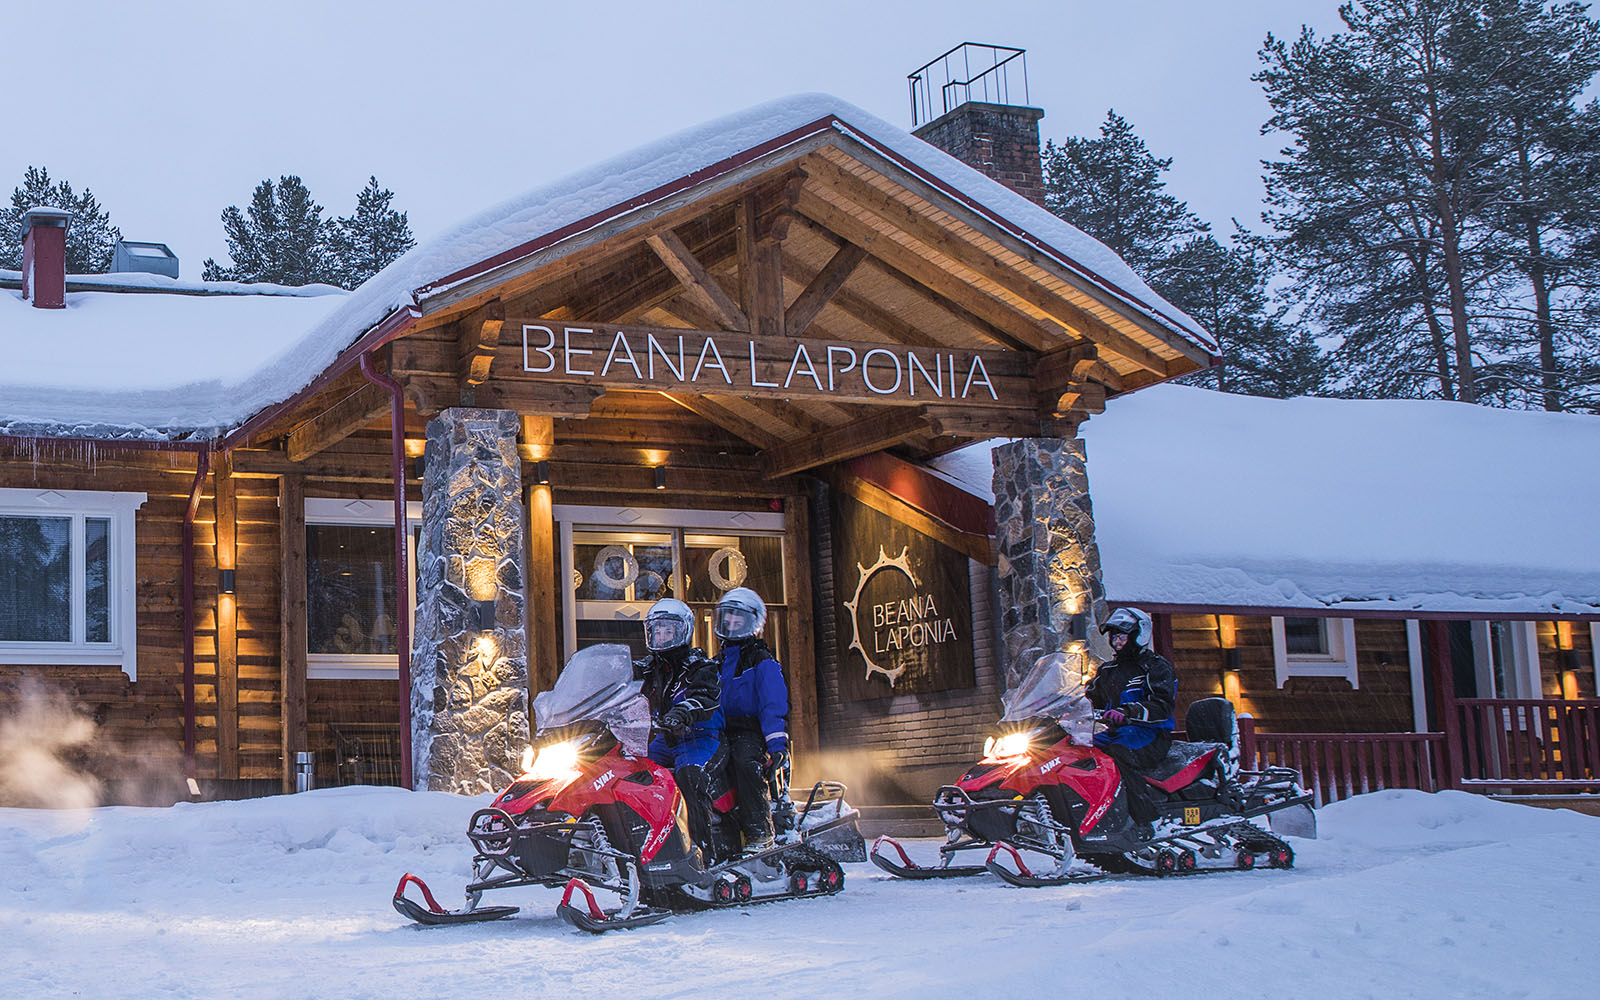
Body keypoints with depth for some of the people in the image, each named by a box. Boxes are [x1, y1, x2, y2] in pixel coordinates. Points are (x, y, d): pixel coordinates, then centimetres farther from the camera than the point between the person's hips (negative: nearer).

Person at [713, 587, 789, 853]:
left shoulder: (763, 661, 0)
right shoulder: (719, 662, 23)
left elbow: (775, 706, -11)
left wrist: (777, 746, -24)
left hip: (751, 732, -7)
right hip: (721, 733, 7)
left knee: (746, 762, -37)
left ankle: (760, 833, -37)